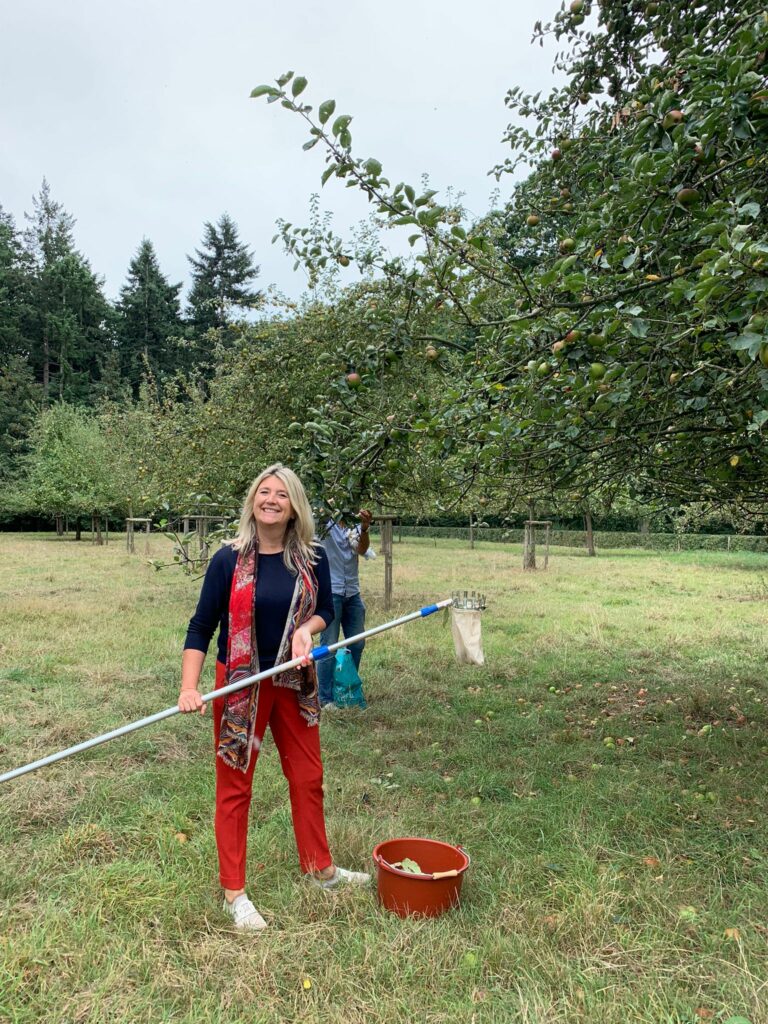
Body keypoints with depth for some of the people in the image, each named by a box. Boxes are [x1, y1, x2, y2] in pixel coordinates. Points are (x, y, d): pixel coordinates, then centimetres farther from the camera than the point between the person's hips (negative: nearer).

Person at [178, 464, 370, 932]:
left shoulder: (312, 558, -4)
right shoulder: (229, 559, -12)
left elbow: (326, 610, 6)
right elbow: (201, 627, -10)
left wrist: (307, 628, -17)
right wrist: (189, 687, -20)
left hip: (294, 681, 3)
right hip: (240, 683, -3)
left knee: (308, 777, 16)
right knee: (235, 787, 8)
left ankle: (320, 867, 37)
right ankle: (234, 892, 23)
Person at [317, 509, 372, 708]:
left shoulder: (355, 526, 6)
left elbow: (362, 550, -11)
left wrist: (365, 528, -30)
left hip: (352, 593, 5)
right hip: (330, 592, -5)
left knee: (357, 644, 11)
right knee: (329, 646, -3)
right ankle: (325, 698, 7)